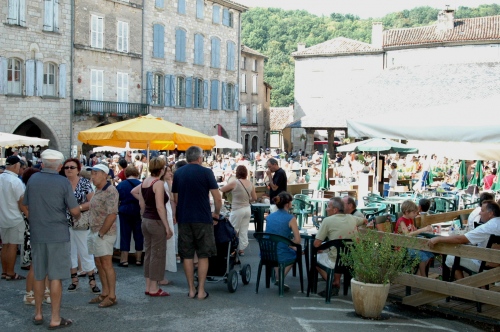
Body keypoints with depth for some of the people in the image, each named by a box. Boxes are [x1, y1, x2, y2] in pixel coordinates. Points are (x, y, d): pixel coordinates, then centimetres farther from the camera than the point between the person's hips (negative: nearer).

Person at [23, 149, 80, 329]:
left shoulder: (33, 179, 0)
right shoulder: (63, 182, -11)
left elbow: (26, 206, 9)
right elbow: (75, 210, -10)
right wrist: (76, 217, 12)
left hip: (36, 234, 4)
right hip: (58, 235, -4)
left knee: (39, 276, 16)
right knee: (56, 277, 2)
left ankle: (38, 314, 25)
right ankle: (55, 318, 6)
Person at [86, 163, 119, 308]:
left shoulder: (110, 191, -15)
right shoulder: (97, 190, 14)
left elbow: (112, 215, -22)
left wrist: (101, 233, -18)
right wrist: (94, 233, 11)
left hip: (105, 234, -9)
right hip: (94, 232, 9)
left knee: (106, 264, -4)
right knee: (99, 264, 14)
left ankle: (111, 296, 3)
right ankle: (105, 293, 23)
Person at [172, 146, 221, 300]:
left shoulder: (178, 173, 6)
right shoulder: (206, 172, -6)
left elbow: (175, 199, 12)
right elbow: (217, 198, -8)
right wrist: (216, 213, 7)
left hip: (183, 219, 3)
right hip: (203, 218, -3)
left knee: (187, 255, 9)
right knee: (203, 255, 5)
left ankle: (191, 290, 13)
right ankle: (201, 291, 5)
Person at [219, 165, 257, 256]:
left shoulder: (234, 183, -14)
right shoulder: (250, 184, 0)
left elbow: (221, 190, -5)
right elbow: (254, 198, 8)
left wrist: (230, 188, 11)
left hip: (237, 210, -5)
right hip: (247, 209, 5)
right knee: (244, 231, 12)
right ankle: (242, 249, 18)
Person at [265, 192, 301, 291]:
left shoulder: (269, 217, 6)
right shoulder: (291, 218, -11)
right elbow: (297, 241, -10)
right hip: (280, 256, -5)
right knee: (295, 254, 29)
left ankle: (277, 277, 33)